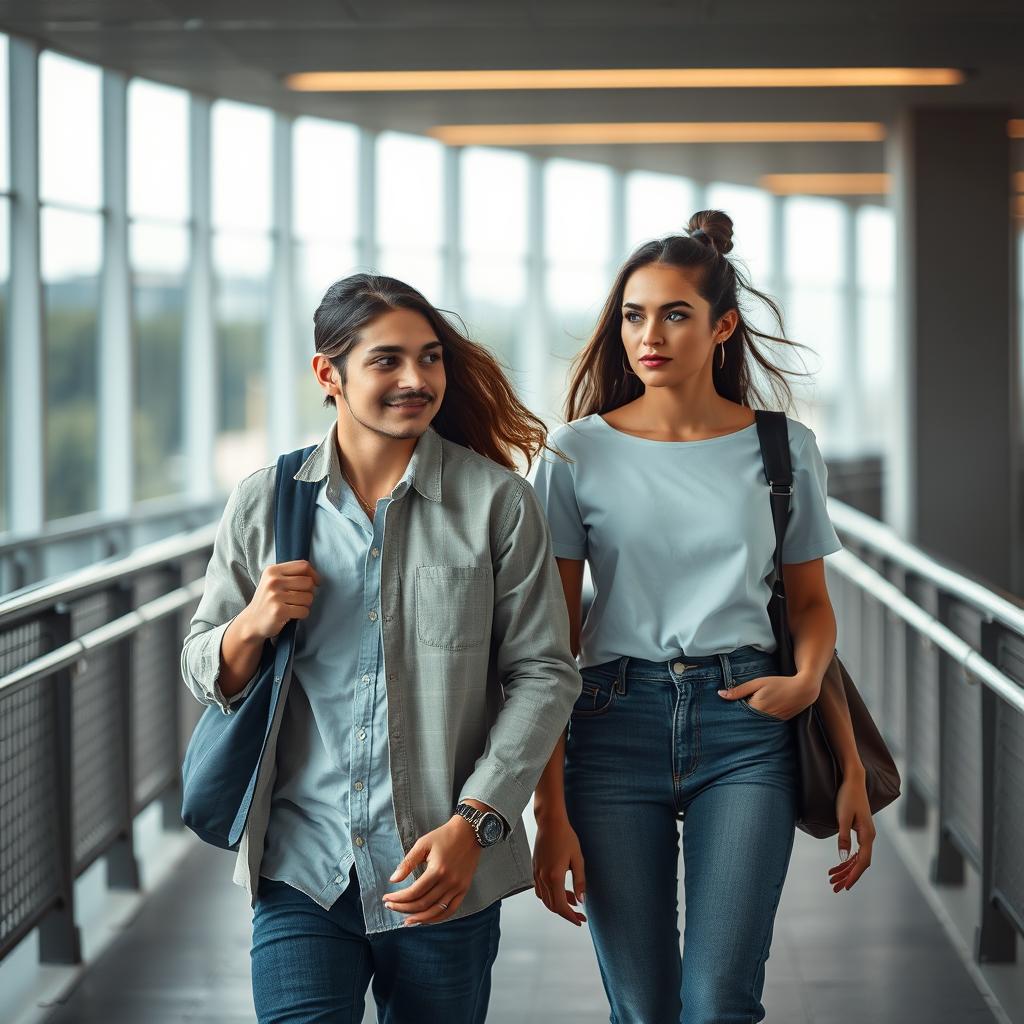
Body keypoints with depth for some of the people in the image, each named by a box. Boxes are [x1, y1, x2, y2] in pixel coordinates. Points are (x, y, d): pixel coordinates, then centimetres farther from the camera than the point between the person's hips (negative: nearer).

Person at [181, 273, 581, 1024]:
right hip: (301, 868, 1)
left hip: (446, 876, -1)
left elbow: (544, 673, -1)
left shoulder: (497, 502, 0)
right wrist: (253, 626, -9)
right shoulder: (264, 504, 6)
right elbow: (203, 674, 14)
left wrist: (474, 826, -11)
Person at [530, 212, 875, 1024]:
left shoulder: (783, 448, 6)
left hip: (747, 722, 0)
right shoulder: (579, 454, 2)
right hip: (616, 721, 0)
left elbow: (813, 603, 15)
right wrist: (551, 812, -4)